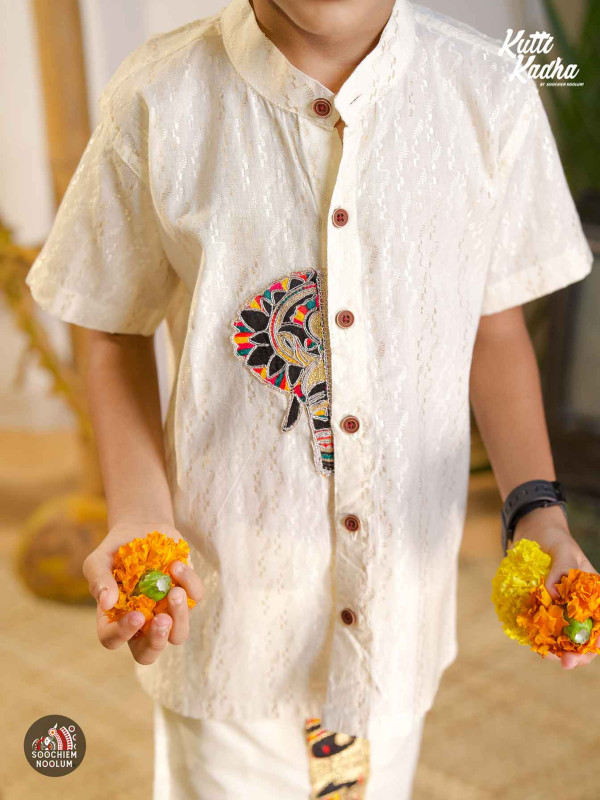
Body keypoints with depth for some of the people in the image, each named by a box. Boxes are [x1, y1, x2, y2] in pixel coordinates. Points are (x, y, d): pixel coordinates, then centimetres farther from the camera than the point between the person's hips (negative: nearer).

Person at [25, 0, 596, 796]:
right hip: (230, 586, -1)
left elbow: (496, 325, 3)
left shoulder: (490, 95, -8)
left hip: (404, 576, 2)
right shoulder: (156, 100, -13)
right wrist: (139, 520, -16)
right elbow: (119, 339, -2)